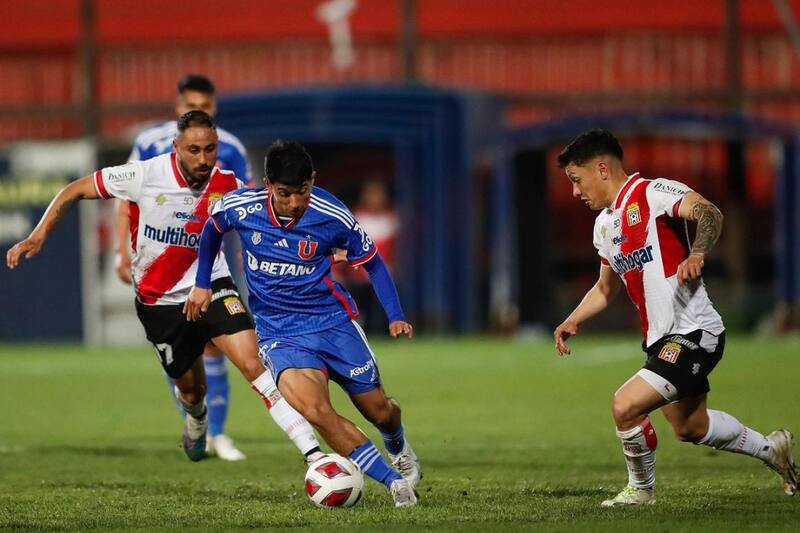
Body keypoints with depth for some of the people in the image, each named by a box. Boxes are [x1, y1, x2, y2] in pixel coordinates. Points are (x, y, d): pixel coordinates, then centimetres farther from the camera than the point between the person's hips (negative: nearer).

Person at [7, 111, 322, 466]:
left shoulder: (228, 187, -15)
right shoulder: (146, 175, -19)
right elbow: (75, 191, -8)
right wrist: (38, 236, -15)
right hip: (159, 300, 1)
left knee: (253, 363, -23)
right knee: (190, 389, 16)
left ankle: (313, 453, -26)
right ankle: (197, 419, 57)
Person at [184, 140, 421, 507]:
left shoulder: (332, 217, -15)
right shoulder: (238, 207, -13)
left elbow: (372, 262, 1)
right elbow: (211, 230, 12)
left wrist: (395, 316, -9)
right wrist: (202, 285, 14)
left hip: (333, 321, 0)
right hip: (279, 335, 0)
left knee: (379, 411, 9)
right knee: (314, 410, -27)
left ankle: (399, 448, 49)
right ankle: (395, 482, -17)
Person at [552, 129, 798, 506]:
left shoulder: (652, 193, -13)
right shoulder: (604, 224, 15)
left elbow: (709, 213, -29)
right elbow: (606, 288, 28)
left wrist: (697, 253, -47)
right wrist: (573, 321, 13)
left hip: (693, 333, -10)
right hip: (661, 339, 10)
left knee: (626, 406, -19)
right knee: (688, 426, 20)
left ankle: (641, 489, 5)